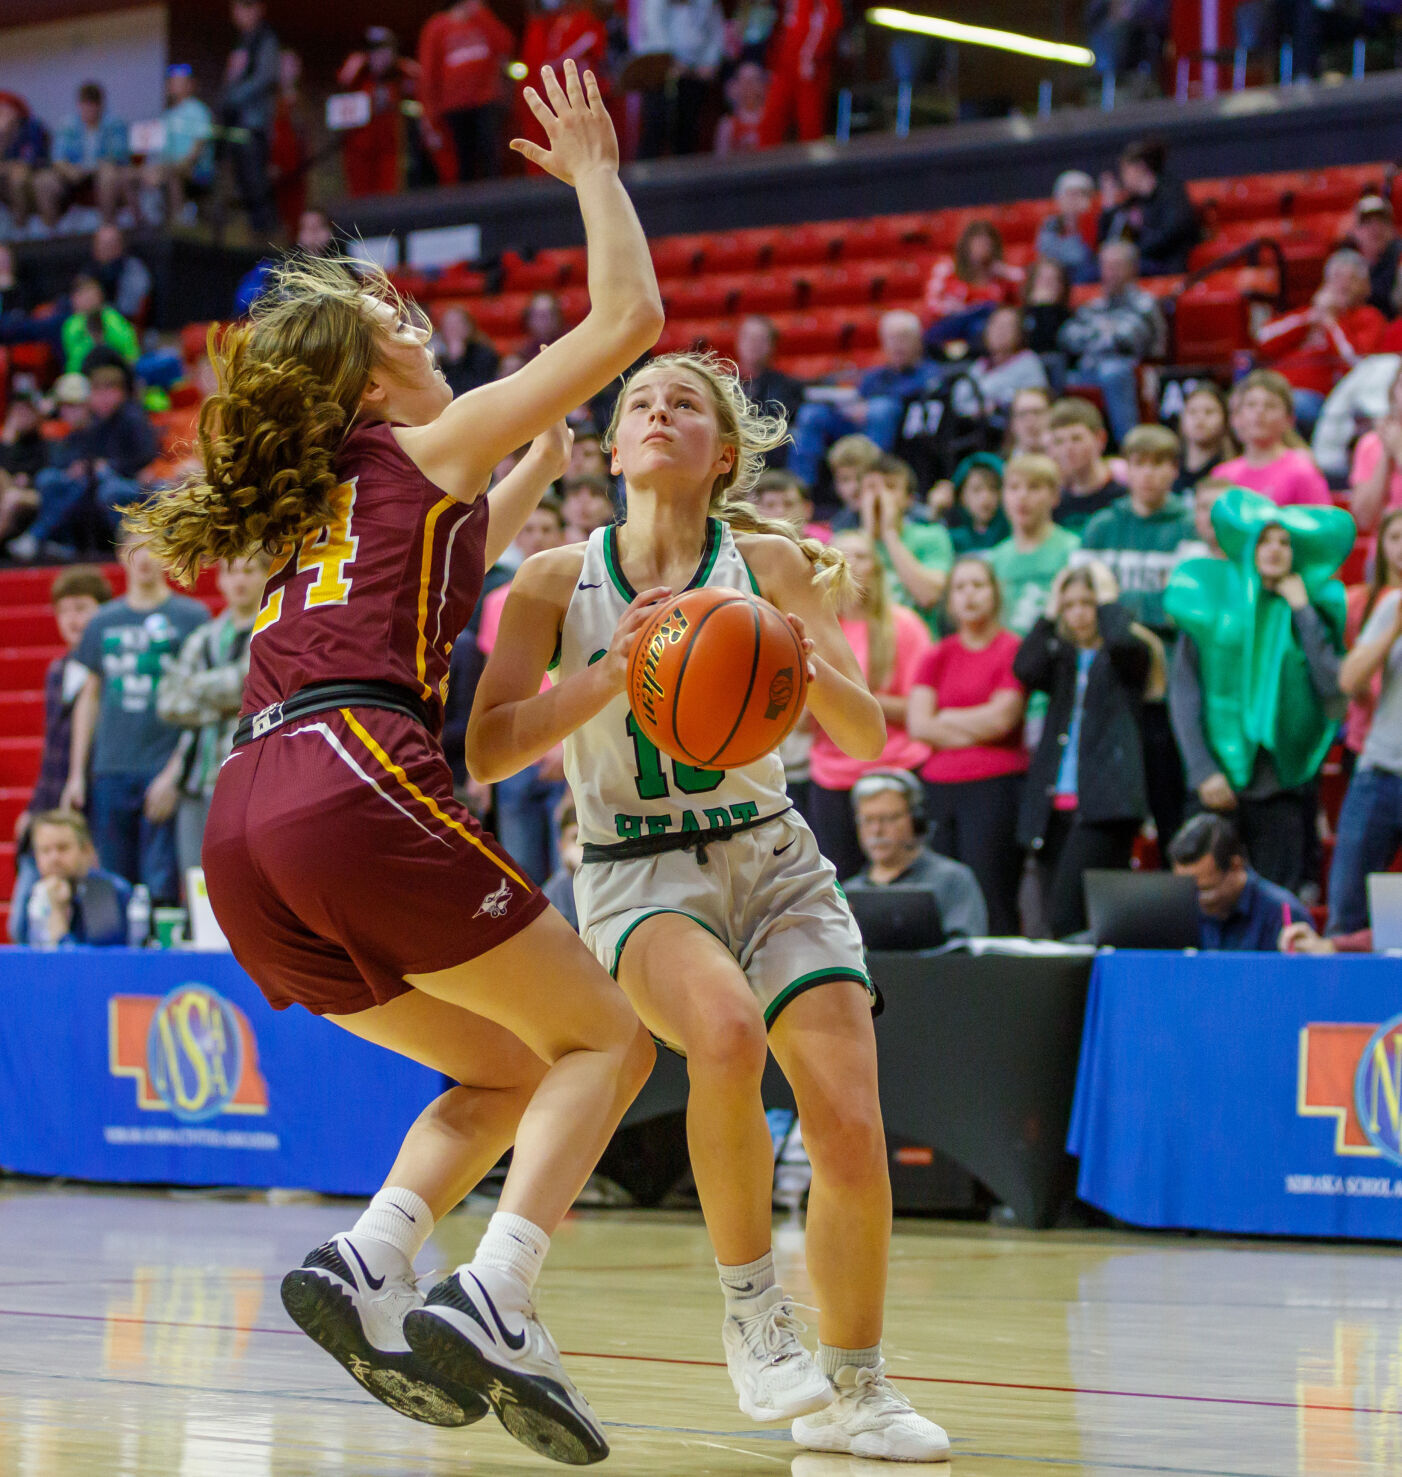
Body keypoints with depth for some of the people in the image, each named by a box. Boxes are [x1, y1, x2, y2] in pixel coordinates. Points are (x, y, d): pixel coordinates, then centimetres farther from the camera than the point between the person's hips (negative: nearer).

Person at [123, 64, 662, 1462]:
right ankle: (490, 1301, -18)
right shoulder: (429, 445, 9)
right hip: (357, 783, -8)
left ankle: (368, 1260, -6)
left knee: (504, 1072, 19)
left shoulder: (310, 501, 28)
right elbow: (628, 316, 12)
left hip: (244, 826, 8)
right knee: (603, 1040, 3)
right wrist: (593, 172, 22)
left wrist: (540, 466, 53)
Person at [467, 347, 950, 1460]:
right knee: (727, 1034, -34)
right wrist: (611, 672, -19)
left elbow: (865, 737, -1)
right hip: (639, 872, -2)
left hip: (775, 865, 2)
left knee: (851, 1129, -13)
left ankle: (855, 1385, 10)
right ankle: (749, 1304, -12)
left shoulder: (770, 562, 1)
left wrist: (805, 664, -22)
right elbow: (487, 753, -7)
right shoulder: (558, 581, 0)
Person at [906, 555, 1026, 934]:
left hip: (995, 787, -4)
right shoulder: (937, 656, 14)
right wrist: (976, 729, -4)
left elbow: (1001, 718, -8)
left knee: (992, 903, -10)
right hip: (940, 785, 4)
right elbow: (917, 724, 4)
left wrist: (945, 719, 4)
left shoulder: (1012, 650, 2)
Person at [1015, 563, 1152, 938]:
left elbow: (1123, 641, -17)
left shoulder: (1128, 654, 7)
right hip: (1055, 805, 5)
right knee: (1055, 913, 1)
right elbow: (1025, 669, -1)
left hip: (1104, 803, -5)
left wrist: (1107, 597, 1)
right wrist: (1049, 612, 6)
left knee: (1069, 915, -20)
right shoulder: (1060, 654, 19)